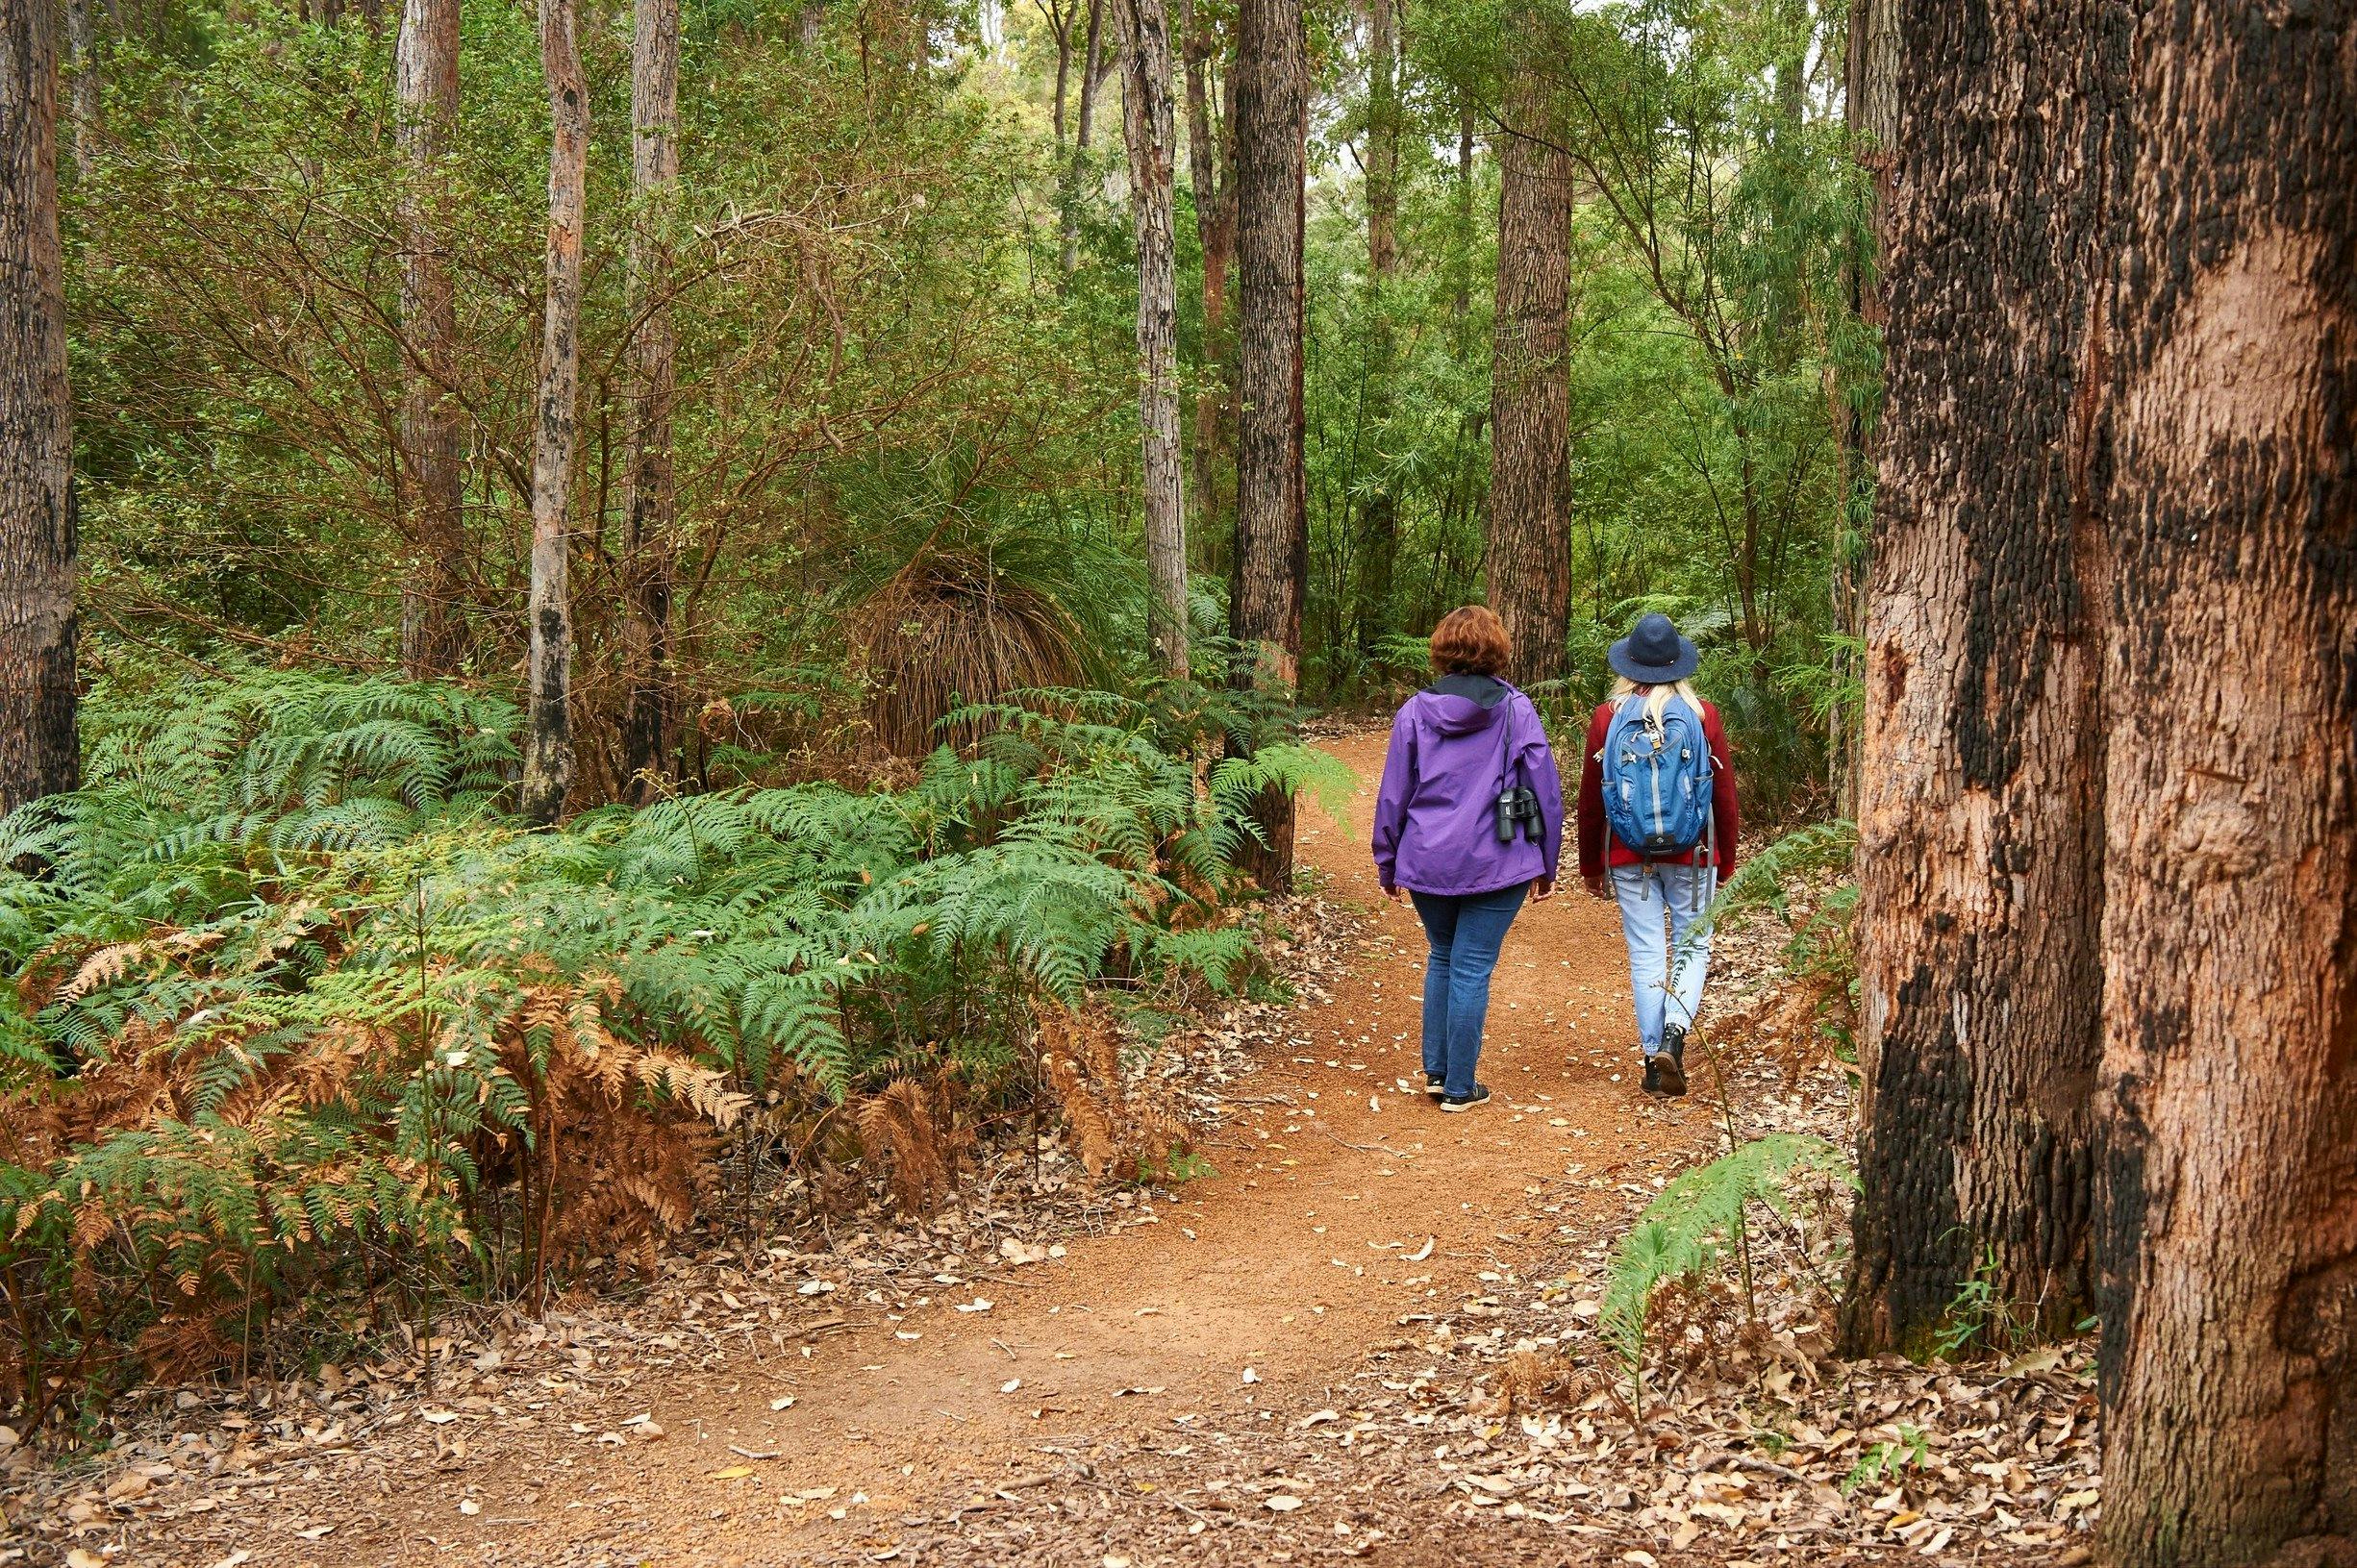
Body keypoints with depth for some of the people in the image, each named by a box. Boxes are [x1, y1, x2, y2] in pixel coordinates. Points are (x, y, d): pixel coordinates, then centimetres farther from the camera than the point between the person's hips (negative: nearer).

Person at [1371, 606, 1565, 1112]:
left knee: (1442, 957, 21)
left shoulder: (1414, 711, 0)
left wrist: (1388, 864, 13)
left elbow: (1392, 796, 3)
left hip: (1426, 862, 2)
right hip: (1496, 866, -2)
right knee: (1472, 970, 3)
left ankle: (1435, 1071, 22)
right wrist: (1546, 865, 9)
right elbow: (1546, 790, -1)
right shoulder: (1517, 710, -3)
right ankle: (1459, 1088, 7)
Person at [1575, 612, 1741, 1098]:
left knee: (1647, 955, 8)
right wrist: (1726, 862, 11)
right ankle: (1674, 1037, -10)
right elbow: (1725, 796, 0)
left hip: (1629, 858, 1)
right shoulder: (1702, 716, -4)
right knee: (1692, 947, 10)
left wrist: (1591, 866, 13)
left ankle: (1653, 1056, 9)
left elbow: (1590, 800, 2)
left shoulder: (1606, 719, -3)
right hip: (1692, 856, -1)